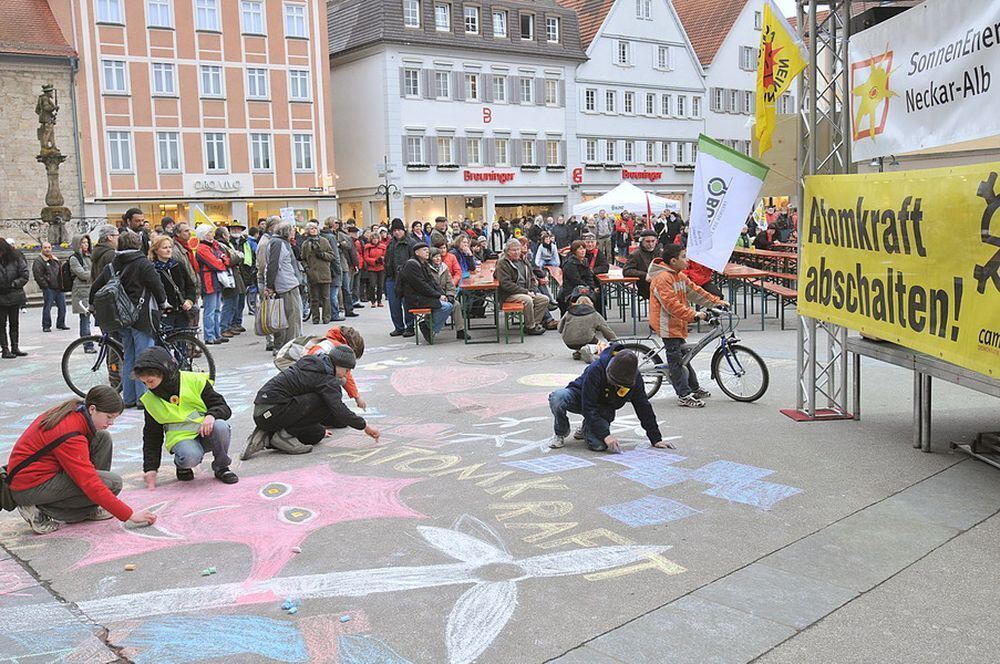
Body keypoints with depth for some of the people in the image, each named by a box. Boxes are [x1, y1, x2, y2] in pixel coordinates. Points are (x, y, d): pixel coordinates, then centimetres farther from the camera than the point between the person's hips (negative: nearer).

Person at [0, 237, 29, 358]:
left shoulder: (16, 259, -4)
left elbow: (25, 276, -4)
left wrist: (14, 284, -14)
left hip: (15, 296, 1)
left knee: (14, 323, 9)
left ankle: (15, 347, 17)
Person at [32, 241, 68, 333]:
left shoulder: (56, 260, 18)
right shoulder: (38, 261, -5)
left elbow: (61, 272, 26)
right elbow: (38, 275, -12)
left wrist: (62, 285, 15)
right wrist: (45, 285, -14)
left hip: (59, 288, 6)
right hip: (48, 289, -6)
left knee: (62, 306, 7)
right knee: (47, 307, -5)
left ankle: (61, 324, 19)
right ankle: (46, 326, 3)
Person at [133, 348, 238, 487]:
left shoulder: (194, 381, -4)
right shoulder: (150, 400, 4)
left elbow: (225, 408, -3)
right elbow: (151, 436, 11)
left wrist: (211, 415, -26)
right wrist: (150, 468, 4)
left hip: (206, 432, 0)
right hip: (181, 437, 0)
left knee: (221, 427, -35)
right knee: (189, 457, -36)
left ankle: (221, 466, -8)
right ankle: (181, 465, 3)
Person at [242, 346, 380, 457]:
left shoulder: (310, 362, 18)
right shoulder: (326, 378, -11)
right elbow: (338, 410, -19)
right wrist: (364, 426, -8)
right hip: (270, 412, -10)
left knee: (318, 433, 17)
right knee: (326, 404, -14)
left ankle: (266, 437, 7)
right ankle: (285, 434, -11)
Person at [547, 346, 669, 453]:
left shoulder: (635, 378, -18)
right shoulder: (596, 369, -32)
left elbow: (644, 408, -6)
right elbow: (589, 408, -31)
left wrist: (656, 439, -4)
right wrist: (605, 434, -35)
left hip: (604, 409, 3)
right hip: (581, 398, -3)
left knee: (599, 445, -28)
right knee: (557, 398, -38)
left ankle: (585, 429, 13)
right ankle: (561, 434, -6)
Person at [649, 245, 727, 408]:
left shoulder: (679, 276, 12)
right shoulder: (663, 278, -20)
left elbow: (695, 290, 16)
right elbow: (671, 304, -26)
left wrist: (716, 301, 12)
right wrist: (693, 315, -28)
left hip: (677, 323, 10)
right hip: (667, 325, -10)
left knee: (683, 356, 17)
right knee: (675, 359, -5)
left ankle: (694, 389, 28)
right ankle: (684, 396, -1)